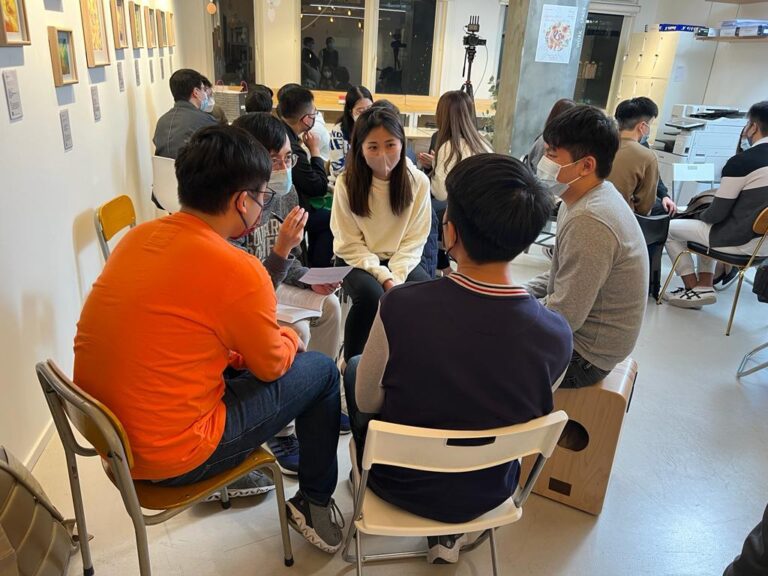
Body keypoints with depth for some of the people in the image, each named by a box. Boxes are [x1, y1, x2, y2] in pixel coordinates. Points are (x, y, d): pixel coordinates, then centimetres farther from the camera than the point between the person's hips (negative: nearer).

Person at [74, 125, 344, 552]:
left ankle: (233, 474, 38)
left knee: (239, 361, 25)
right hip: (167, 458, -7)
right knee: (322, 372, 5)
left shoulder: (141, 235, 0)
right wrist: (291, 338, 14)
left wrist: (271, 338, 12)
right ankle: (315, 502, 25)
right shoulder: (239, 271, -24)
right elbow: (271, 365, -8)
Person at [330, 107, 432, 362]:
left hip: (401, 260, 2)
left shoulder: (418, 181, -10)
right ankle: (352, 360, -7)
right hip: (357, 259, -2)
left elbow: (414, 240, -6)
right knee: (370, 293, -32)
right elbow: (350, 244, -11)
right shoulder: (346, 183, -14)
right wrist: (383, 277, -21)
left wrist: (396, 276, -20)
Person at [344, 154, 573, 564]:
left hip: (403, 485, -2)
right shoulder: (556, 335, -24)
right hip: (487, 494, 2)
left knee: (354, 369, 22)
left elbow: (367, 401, -14)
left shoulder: (400, 306, -32)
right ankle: (450, 534, 35)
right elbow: (528, 411, -4)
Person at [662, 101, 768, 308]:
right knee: (706, 226, 30)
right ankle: (704, 286, 22)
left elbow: (718, 212, -16)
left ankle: (693, 289, 15)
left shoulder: (741, 161, -19)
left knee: (670, 228, 9)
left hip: (742, 241, -8)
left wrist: (699, 218, 7)